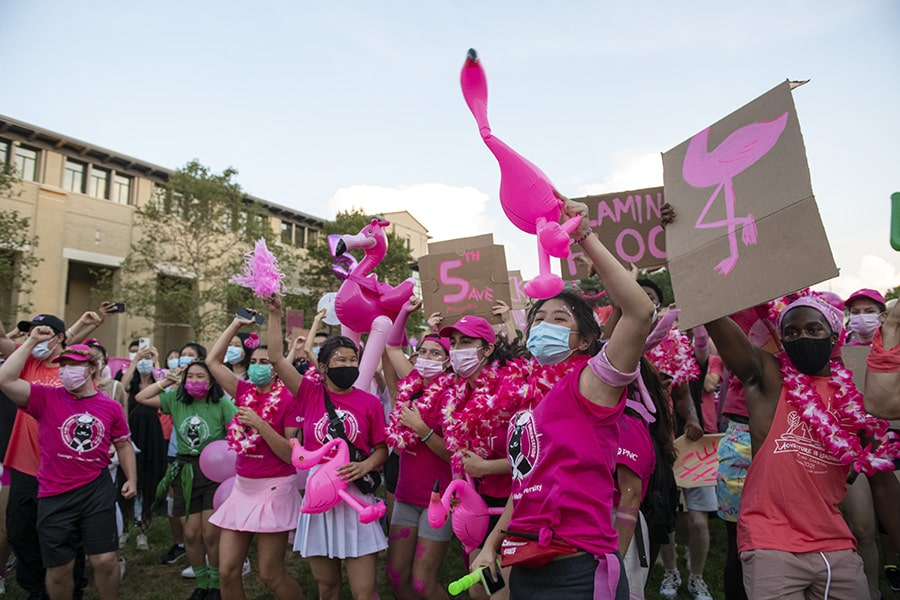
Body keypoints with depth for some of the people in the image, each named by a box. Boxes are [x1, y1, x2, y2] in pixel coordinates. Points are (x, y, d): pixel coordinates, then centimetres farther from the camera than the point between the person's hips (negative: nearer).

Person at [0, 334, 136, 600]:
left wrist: (131, 478, 6)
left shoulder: (111, 406, 0)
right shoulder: (47, 398, -5)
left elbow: (123, 444, 13)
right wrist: (31, 342, -16)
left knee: (106, 560, 4)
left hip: (97, 490, 1)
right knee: (59, 568, 11)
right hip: (55, 495, 0)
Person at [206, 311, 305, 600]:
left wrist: (260, 424, -23)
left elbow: (292, 455, -15)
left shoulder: (289, 400, -12)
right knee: (227, 570, 7)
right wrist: (236, 325, 5)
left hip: (274, 489, -6)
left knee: (270, 574, 1)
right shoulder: (244, 392, 5)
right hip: (242, 487, 6)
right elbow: (212, 361, 7)